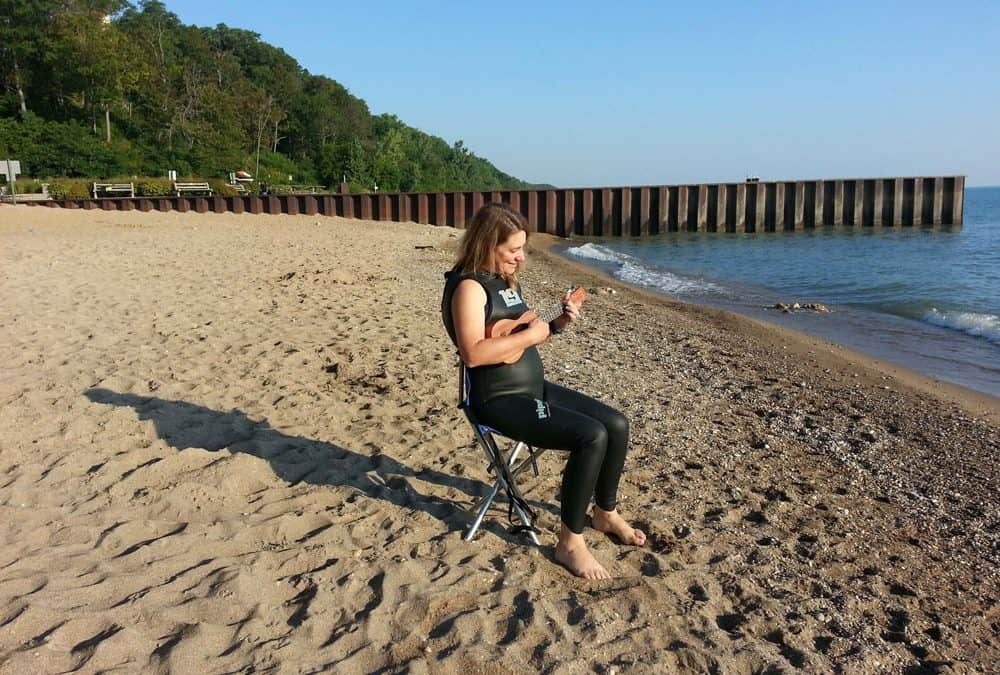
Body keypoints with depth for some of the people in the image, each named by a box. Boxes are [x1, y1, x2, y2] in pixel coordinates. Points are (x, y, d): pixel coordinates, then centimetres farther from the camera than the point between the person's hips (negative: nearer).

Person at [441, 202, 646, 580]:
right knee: (592, 436, -25)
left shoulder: (507, 282, 13)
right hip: (499, 400, -9)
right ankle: (570, 541, -10)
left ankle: (605, 513, 21)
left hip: (535, 387, 10)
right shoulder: (469, 286, -16)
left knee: (617, 425, 1)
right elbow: (472, 353, -29)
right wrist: (530, 335, -22)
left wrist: (557, 324, 3)